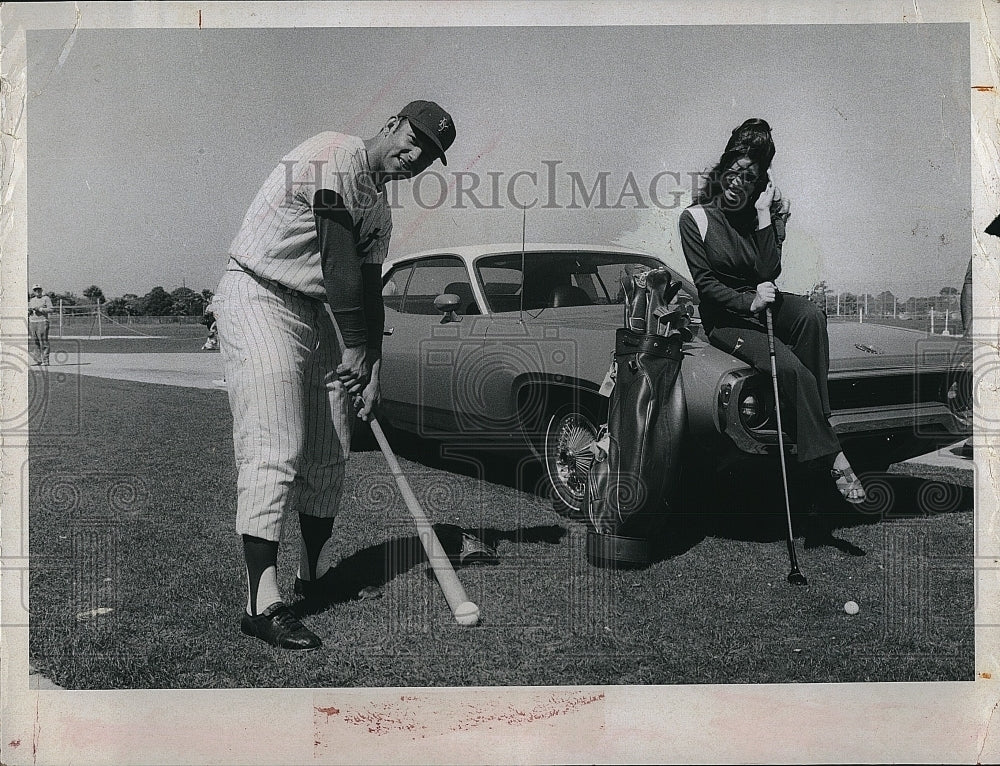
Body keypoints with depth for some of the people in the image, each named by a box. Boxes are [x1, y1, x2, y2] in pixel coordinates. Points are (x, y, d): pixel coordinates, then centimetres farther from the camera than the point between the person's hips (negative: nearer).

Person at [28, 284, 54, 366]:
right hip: (32, 322, 6)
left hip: (42, 322, -6)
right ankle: (38, 360, 9)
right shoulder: (31, 300, 19)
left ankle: (45, 360, -8)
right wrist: (29, 310, 1)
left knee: (43, 342, -9)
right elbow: (29, 312, 25)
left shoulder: (46, 298, 1)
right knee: (34, 342, 4)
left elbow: (51, 310, -8)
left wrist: (39, 309, -16)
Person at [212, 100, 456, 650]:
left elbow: (369, 289, 11)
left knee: (328, 454, 9)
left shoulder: (379, 205, 15)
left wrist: (372, 368, 1)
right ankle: (263, 602, -16)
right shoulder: (332, 156, -13)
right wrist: (355, 346, -17)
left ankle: (311, 574, 26)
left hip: (319, 312, 9)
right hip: (258, 298, -9)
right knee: (275, 451, -16)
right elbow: (338, 257, -19)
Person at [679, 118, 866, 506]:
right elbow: (705, 284, -9)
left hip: (762, 303, 4)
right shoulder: (695, 218, -3)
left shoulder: (761, 216, 7)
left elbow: (769, 273, -7)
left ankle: (816, 415, -24)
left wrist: (764, 216, -12)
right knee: (790, 367, -30)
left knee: (811, 314, -32)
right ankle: (830, 458, -27)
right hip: (724, 318, -4)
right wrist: (749, 302, -23)